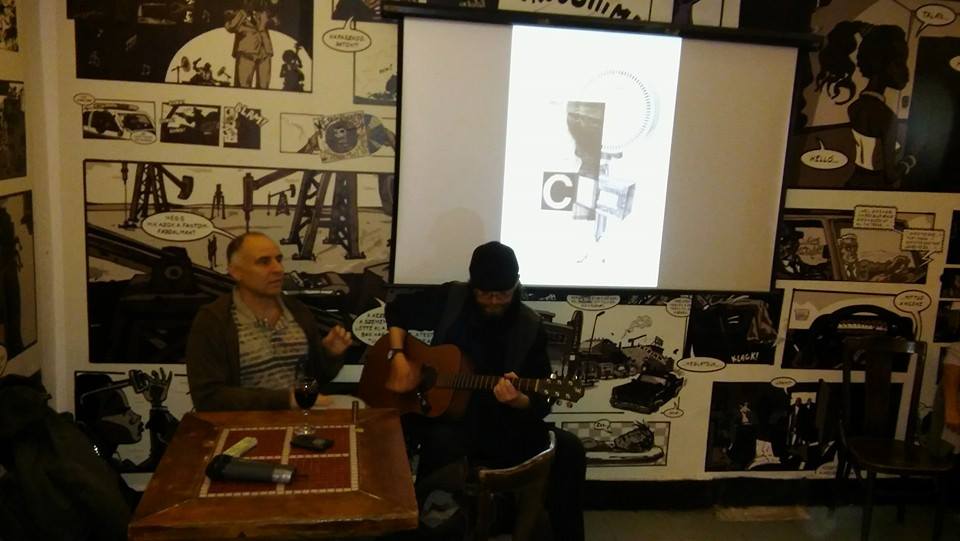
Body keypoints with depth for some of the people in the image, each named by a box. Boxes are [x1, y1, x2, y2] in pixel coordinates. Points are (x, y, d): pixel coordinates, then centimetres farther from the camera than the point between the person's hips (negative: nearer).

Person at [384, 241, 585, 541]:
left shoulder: (530, 329, -3)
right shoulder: (450, 298, -2)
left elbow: (540, 402, -3)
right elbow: (396, 311, 13)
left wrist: (518, 401, -28)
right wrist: (399, 356, -4)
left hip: (500, 424, 2)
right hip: (443, 416, -1)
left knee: (568, 449, -19)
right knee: (444, 443, -38)